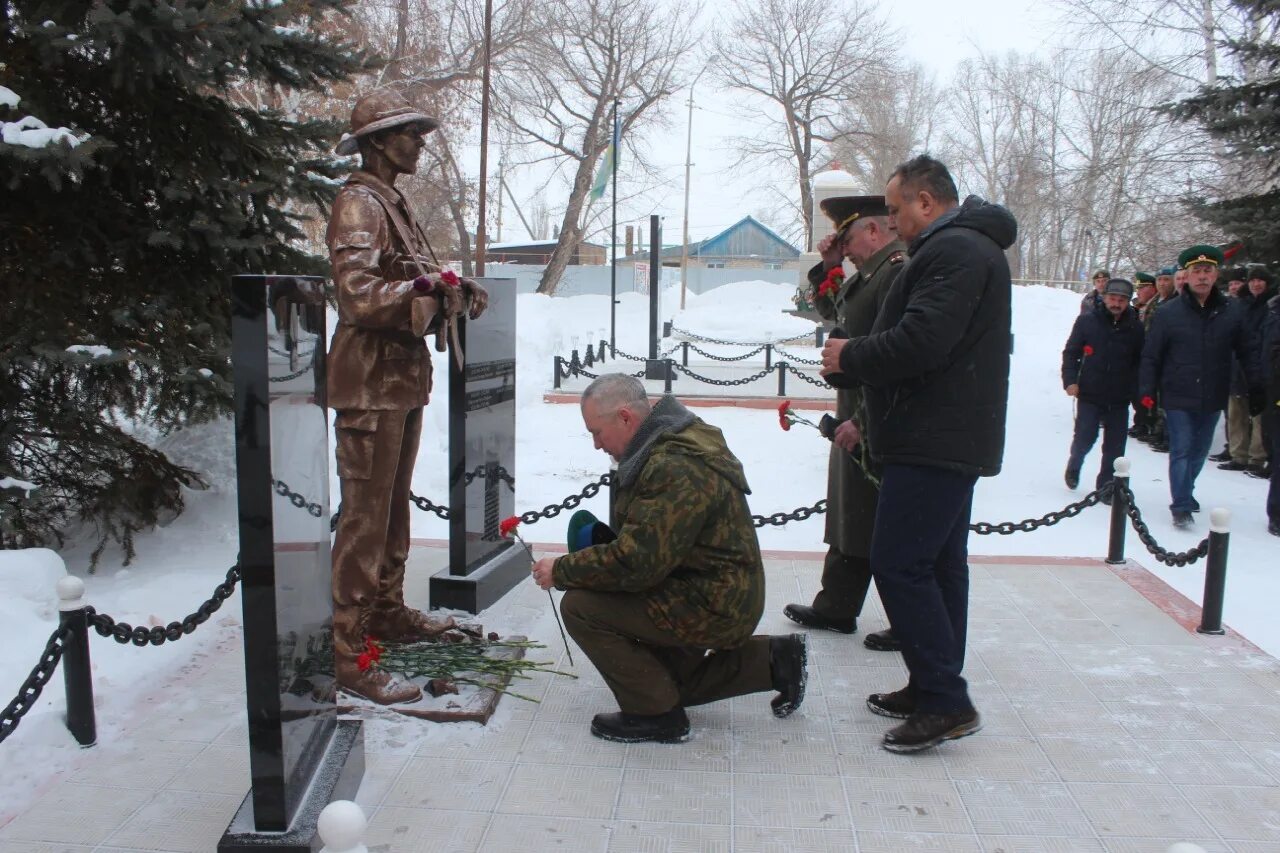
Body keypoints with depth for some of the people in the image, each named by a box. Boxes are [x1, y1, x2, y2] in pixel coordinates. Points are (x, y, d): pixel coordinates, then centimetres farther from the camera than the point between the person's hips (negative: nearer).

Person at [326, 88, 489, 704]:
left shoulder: (392, 202, 17)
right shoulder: (358, 203, -12)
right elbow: (358, 293, -24)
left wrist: (452, 293, 4)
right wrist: (427, 289, -30)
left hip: (403, 373, 10)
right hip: (370, 379, -10)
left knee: (394, 506, 18)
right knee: (366, 514, -8)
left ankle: (388, 612, 33)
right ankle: (345, 653, -1)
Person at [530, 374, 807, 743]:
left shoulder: (676, 468, -28)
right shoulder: (669, 445, 6)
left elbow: (636, 562, -29)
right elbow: (644, 541, 15)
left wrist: (562, 570, -16)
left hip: (712, 608, -11)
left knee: (579, 606, -16)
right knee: (670, 681, 28)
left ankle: (655, 713, -4)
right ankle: (773, 659, 23)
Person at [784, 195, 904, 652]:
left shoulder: (901, 271, -18)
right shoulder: (870, 273, 14)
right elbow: (831, 311, 29)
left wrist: (863, 421, -23)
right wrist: (828, 267, 12)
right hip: (857, 419, 10)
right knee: (850, 517, 18)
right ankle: (836, 608, 31)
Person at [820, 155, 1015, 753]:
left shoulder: (953, 251, -14)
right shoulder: (965, 248, 22)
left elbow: (920, 342, -25)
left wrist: (849, 357, -10)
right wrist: (853, 361, 11)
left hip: (934, 442, -11)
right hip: (952, 439, 11)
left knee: (898, 563, -10)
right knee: (939, 564, 14)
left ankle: (944, 699, -4)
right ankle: (937, 692, 22)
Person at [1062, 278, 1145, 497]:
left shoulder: (1135, 328, 0)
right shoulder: (1087, 321, -2)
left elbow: (1140, 363, 6)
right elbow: (1070, 353, 2)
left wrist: (1138, 393, -1)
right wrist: (1070, 381, -9)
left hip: (1119, 398, 2)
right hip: (1089, 394, -1)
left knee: (1115, 446, 4)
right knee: (1085, 437, 0)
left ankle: (1106, 486, 17)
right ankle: (1074, 465, 30)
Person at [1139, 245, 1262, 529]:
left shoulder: (1233, 311, 0)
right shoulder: (1168, 313, -5)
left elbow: (1247, 353, 6)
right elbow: (1151, 357, -1)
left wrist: (1256, 389, 3)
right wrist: (1146, 393, -7)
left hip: (1213, 399, 3)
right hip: (1178, 399, -3)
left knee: (1199, 451, 16)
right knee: (1181, 451, -5)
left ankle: (1185, 493, 35)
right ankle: (1182, 507, -1)